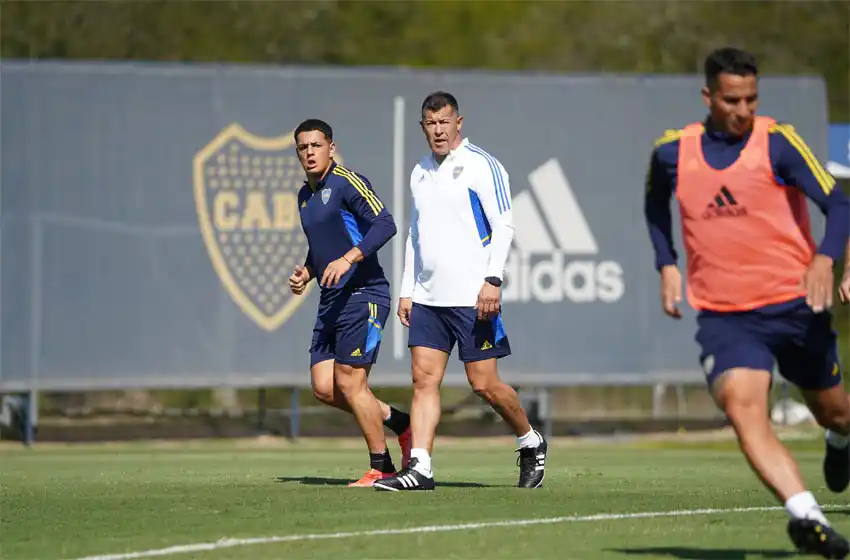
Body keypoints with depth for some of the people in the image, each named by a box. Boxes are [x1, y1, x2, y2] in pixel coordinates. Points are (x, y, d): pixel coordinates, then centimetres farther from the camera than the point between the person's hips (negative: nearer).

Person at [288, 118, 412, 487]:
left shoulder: (346, 183, -9)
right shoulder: (305, 196, 17)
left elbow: (385, 224, -21)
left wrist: (348, 259, -29)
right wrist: (307, 273, 12)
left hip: (363, 294, -9)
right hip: (331, 300, 9)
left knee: (349, 383, -10)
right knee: (324, 388, 2)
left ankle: (380, 468, 2)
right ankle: (400, 423, 19)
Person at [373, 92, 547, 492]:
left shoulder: (481, 166, -5)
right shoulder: (420, 173, 16)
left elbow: (504, 226, -10)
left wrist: (492, 281, -19)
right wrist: (406, 291, 18)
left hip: (472, 297, -6)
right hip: (427, 297, 6)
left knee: (483, 383, -3)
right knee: (424, 379, -4)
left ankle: (531, 443, 19)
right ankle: (419, 469, -8)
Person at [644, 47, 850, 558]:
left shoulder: (777, 142, -7)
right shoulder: (672, 153, 3)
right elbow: (656, 204, 26)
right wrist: (667, 264, 13)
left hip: (796, 305, -1)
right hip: (724, 317, 1)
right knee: (742, 406, -26)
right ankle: (807, 515, -38)